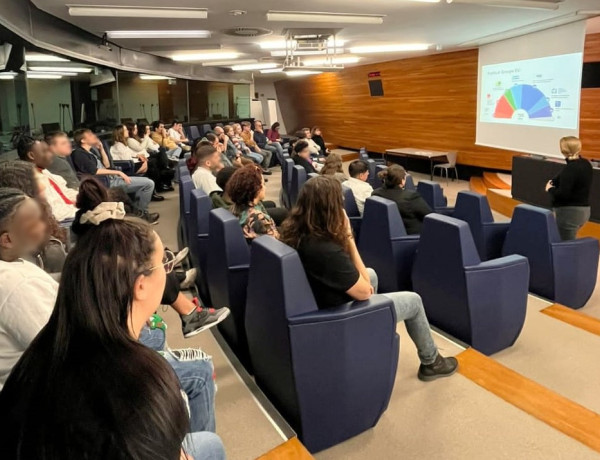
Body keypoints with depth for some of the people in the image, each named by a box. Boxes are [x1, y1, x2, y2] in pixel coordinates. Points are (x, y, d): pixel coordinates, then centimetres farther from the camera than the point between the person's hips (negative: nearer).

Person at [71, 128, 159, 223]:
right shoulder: (79, 153, -10)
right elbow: (94, 171, -19)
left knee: (148, 182, 16)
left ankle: (138, 210, 19)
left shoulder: (92, 150, 16)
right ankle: (142, 213, 6)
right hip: (105, 183, -10)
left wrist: (101, 148, 6)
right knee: (148, 183, -11)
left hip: (111, 178, 10)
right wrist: (118, 172, -16)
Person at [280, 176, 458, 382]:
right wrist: (349, 237, -24)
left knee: (371, 274, 31)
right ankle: (431, 362, 36)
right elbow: (364, 292, -22)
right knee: (414, 301, 13)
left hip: (316, 302, 8)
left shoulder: (294, 232, -10)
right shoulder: (328, 251, -37)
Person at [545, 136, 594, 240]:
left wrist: (550, 189, -7)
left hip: (570, 212, -10)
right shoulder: (586, 164, 8)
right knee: (570, 241, 22)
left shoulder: (571, 168, -21)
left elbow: (563, 194, -25)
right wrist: (555, 182, 5)